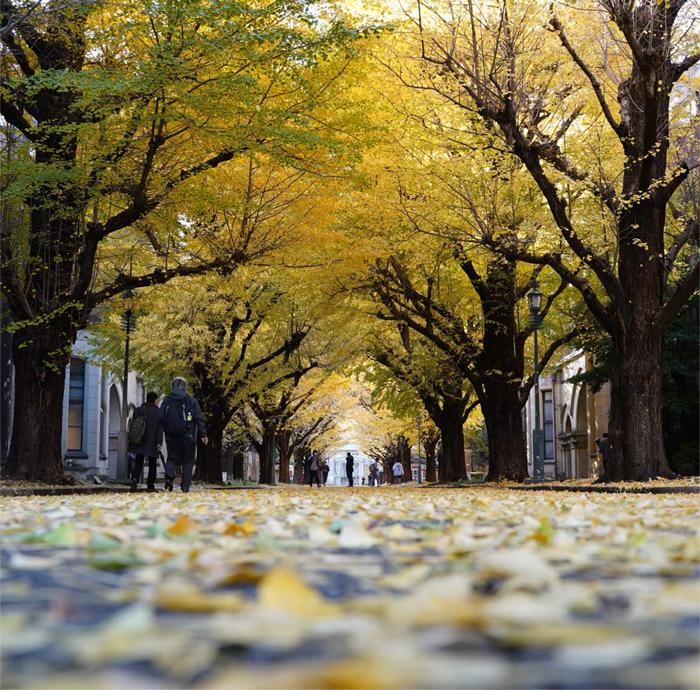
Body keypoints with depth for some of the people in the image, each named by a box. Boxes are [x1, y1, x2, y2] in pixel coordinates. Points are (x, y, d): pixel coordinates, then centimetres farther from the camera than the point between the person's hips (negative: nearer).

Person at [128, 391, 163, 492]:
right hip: (152, 444, -2)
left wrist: (131, 441, 13)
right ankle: (150, 485, 5)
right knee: (152, 464, 8)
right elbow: (160, 428, -8)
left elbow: (133, 426, 7)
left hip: (139, 442, 2)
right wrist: (159, 442, -9)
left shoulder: (138, 410, 5)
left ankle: (134, 479, -19)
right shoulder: (159, 412, -3)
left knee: (138, 463, 6)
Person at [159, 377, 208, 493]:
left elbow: (161, 419, 4)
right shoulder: (191, 401, 2)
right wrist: (203, 434, -4)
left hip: (171, 436, 2)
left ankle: (169, 474, -22)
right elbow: (199, 419, -4)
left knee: (172, 458, 10)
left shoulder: (166, 401, 8)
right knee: (188, 461, 7)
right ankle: (185, 486, 0)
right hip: (187, 436, -2)